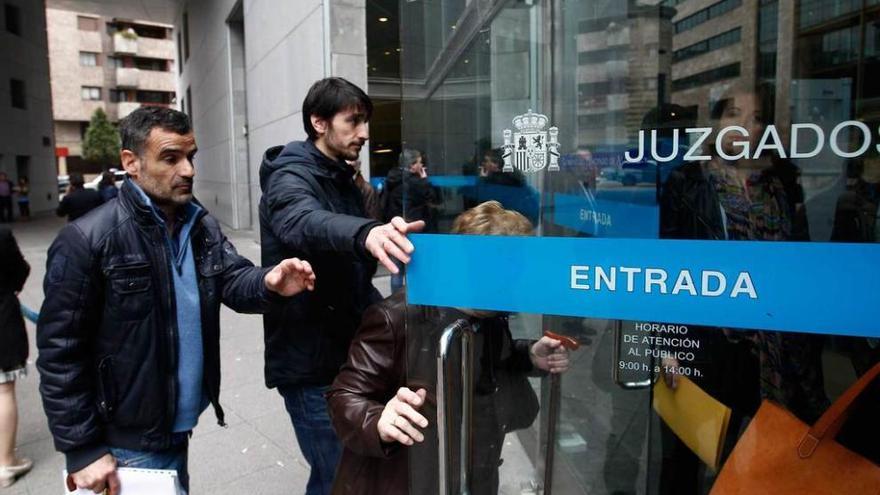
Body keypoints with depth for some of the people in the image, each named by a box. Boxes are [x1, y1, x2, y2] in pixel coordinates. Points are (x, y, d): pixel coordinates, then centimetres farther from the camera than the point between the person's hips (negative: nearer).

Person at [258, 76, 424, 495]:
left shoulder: (344, 181, 12)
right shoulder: (290, 178, -13)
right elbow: (305, 223, -39)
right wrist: (366, 232, -58)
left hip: (348, 352, 8)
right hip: (310, 361, -8)